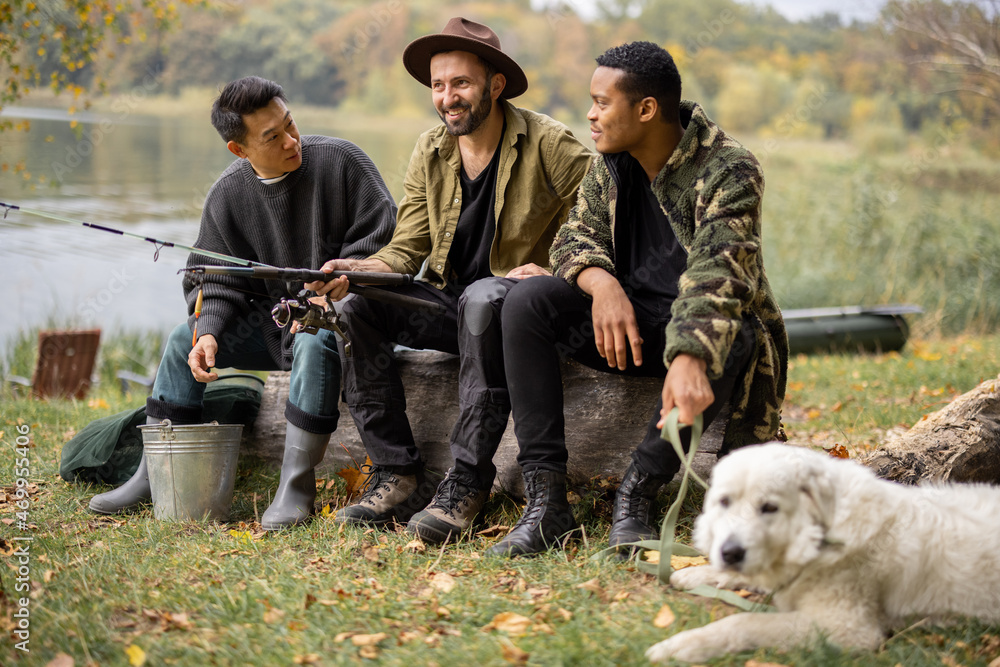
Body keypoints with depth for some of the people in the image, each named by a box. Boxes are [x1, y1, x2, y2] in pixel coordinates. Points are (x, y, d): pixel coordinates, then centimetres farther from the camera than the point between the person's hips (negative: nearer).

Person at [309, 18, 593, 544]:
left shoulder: (549, 145, -7)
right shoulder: (429, 153, 7)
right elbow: (406, 250, 5)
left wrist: (556, 272, -22)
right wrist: (359, 269, -16)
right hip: (449, 305, 5)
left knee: (482, 298, -39)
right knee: (354, 304, -19)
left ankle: (467, 483, -33)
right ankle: (398, 476, -18)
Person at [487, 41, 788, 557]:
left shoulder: (728, 171, -19)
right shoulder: (611, 164, 2)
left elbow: (716, 270, -33)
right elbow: (576, 234, 0)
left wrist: (689, 359, -51)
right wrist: (601, 282, -26)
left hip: (700, 329, -5)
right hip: (630, 321, 5)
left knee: (730, 336, -40)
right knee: (528, 300, -20)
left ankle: (636, 494, -24)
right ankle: (545, 499, -25)